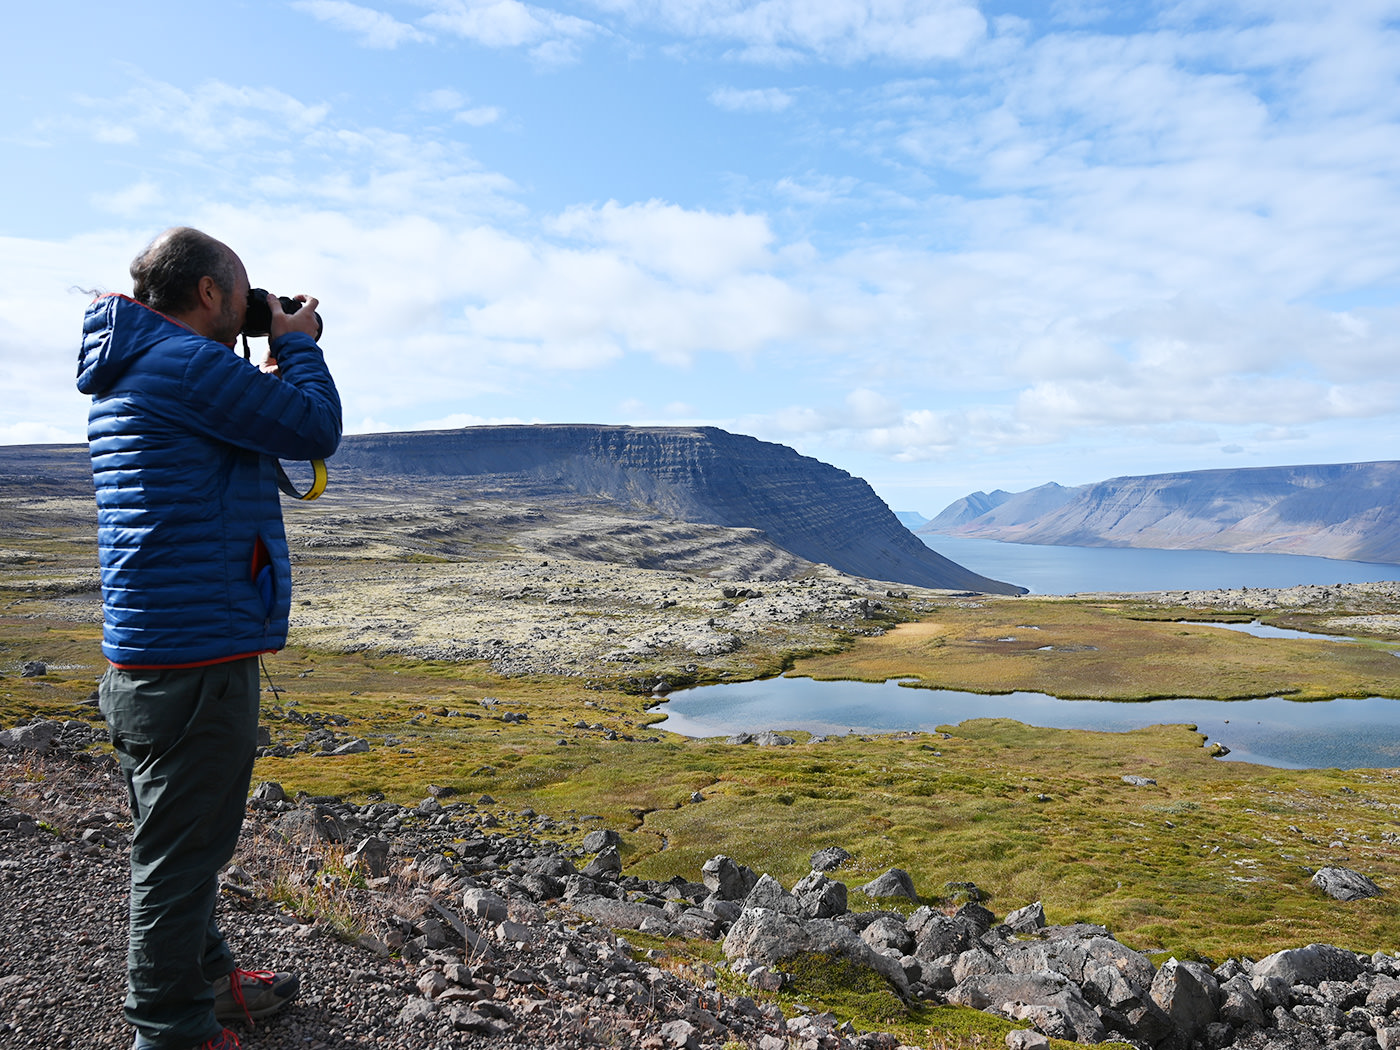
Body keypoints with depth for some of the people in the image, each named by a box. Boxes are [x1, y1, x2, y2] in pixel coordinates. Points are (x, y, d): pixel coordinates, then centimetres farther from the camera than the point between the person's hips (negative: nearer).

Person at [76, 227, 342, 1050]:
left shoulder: (126, 371, 17)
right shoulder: (189, 362, -16)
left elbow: (261, 424, 23)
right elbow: (317, 431, -14)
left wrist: (278, 363, 14)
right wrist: (297, 346, 1)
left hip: (147, 655, 11)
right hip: (197, 650, -11)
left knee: (184, 837, 22)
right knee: (182, 850, 2)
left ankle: (206, 978, 40)